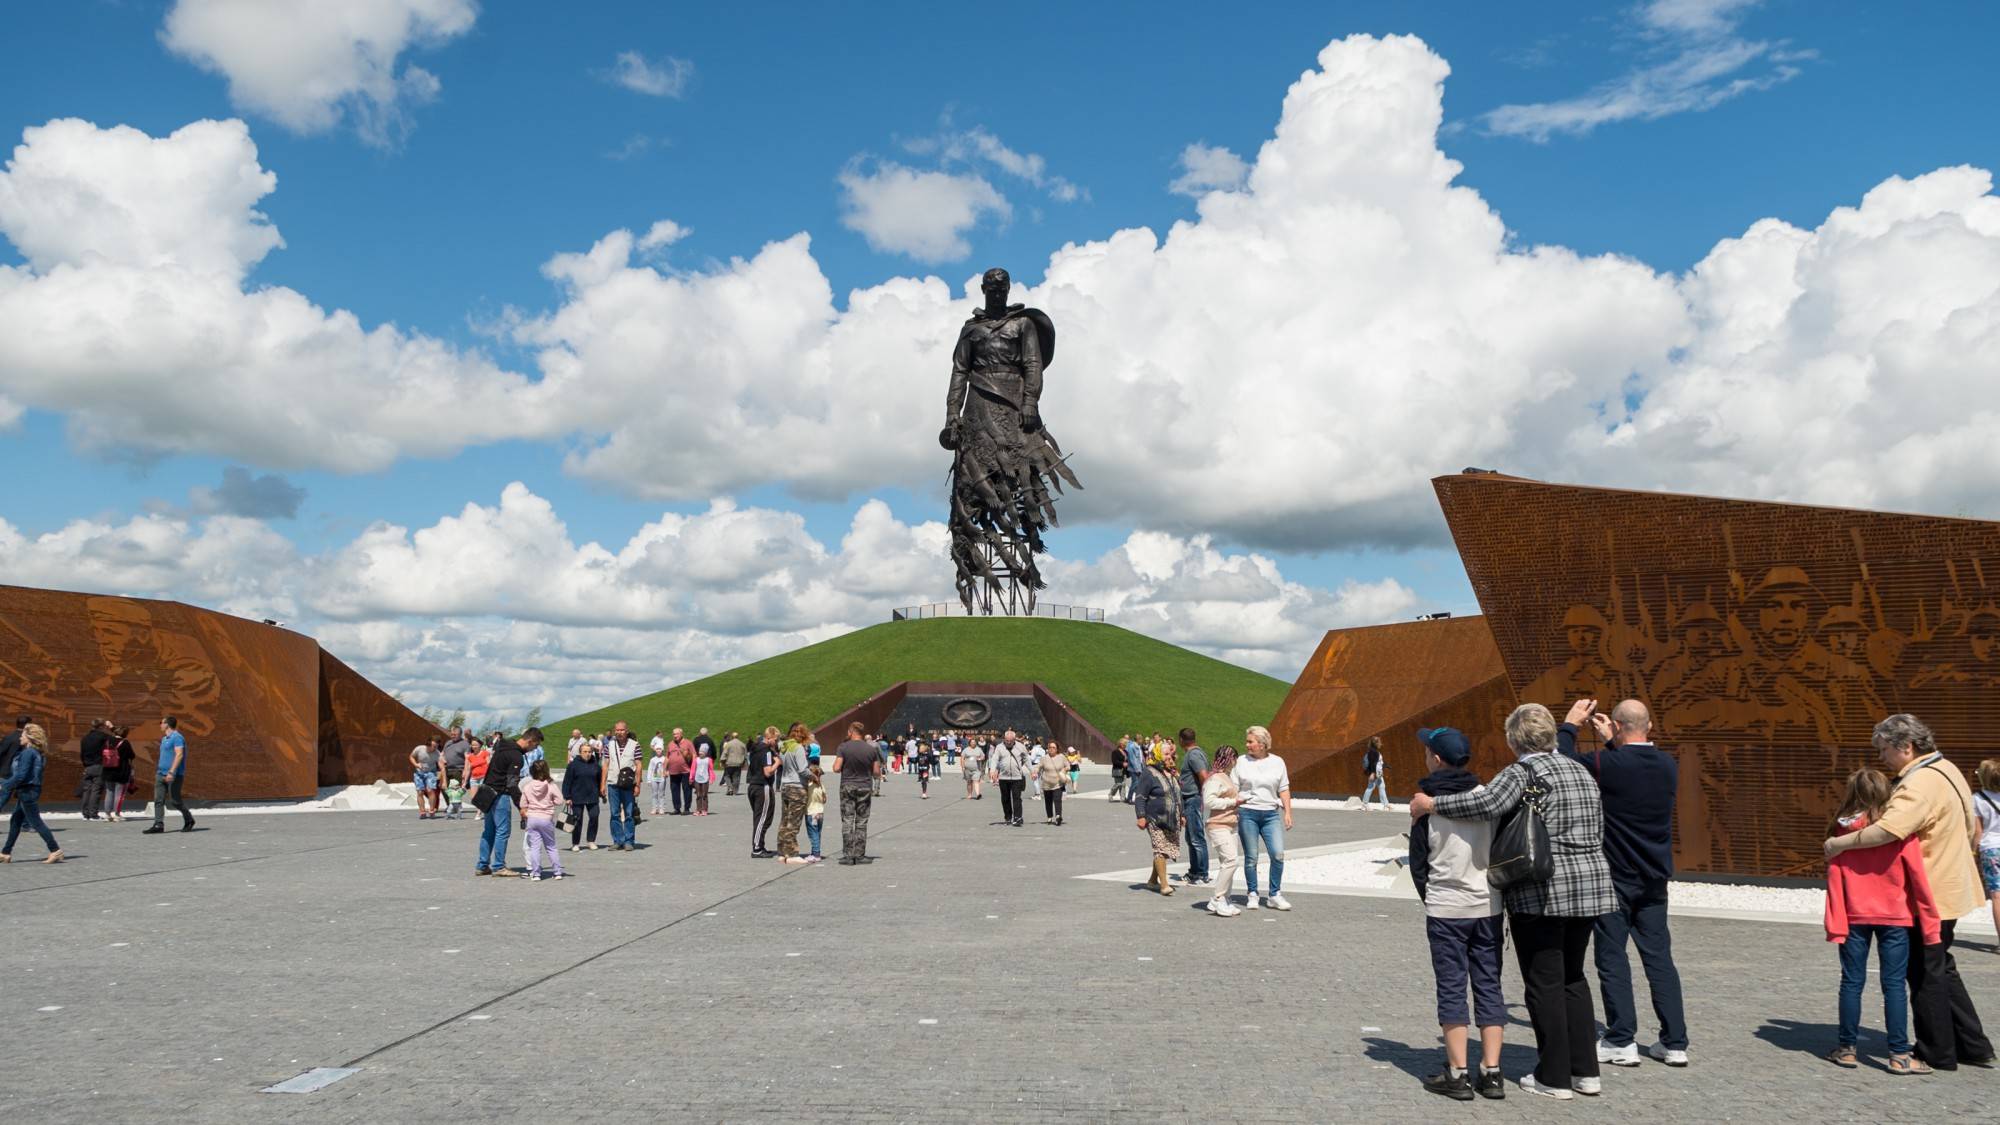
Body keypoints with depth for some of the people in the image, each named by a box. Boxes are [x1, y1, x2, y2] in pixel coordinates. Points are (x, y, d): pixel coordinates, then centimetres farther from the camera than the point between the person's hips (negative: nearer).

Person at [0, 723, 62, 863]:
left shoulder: (28, 753, -17)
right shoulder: (36, 753, 11)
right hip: (26, 791, 10)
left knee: (36, 822, -7)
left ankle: (55, 851, -8)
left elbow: (21, 775, -21)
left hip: (27, 791, -10)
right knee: (15, 821, 15)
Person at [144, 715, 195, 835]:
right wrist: (160, 771, 23)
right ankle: (158, 825, -4)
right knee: (158, 800, -1)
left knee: (175, 800, -3)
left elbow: (179, 755, -20)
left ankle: (189, 820, 14)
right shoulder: (164, 739, 19)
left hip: (173, 775, -9)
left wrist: (171, 772, -27)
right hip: (161, 774, 9)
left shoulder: (177, 737, -12)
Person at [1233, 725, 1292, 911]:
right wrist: (1233, 812, -3)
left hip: (1271, 814, 1)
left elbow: (1284, 789, 10)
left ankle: (1275, 895, 5)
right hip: (1247, 813, -1)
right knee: (1251, 857, 2)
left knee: (1278, 854, -8)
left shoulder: (1277, 762, 7)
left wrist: (1288, 813, 3)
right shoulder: (1241, 761, 3)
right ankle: (1252, 895, 14)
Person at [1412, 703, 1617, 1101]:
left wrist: (1431, 804, -22)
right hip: (1590, 885, 7)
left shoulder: (1523, 772, -10)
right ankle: (1585, 1071, 21)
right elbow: (1597, 832, 17)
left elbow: (1489, 803, -29)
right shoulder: (1581, 772, 13)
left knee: (1545, 984, 3)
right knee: (1573, 977, 18)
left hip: (1542, 892, -7)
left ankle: (1554, 1078, 9)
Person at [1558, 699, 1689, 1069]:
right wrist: (1611, 743, 25)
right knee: (1659, 957, 10)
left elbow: (1562, 760, -4)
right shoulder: (1668, 765, 0)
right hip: (1655, 879, 5)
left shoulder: (1609, 764, -17)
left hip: (1615, 878, -5)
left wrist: (1570, 723, 8)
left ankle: (1621, 1042, 4)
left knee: (1612, 958, 3)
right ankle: (1675, 1042, 12)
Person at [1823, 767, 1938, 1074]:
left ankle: (1847, 1049, 14)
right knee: (1894, 985, 3)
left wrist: (1835, 926, -1)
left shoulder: (1843, 830, -3)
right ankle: (1899, 1056, 4)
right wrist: (1930, 922, 1)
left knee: (1852, 982, 9)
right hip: (1895, 918, -1)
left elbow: (1834, 878, -4)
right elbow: (1918, 877, -6)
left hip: (1854, 917, 1)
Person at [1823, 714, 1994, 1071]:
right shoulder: (1947, 770, 8)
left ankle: (1937, 1054, 13)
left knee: (1926, 974, 3)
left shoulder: (1920, 784, -24)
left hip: (1929, 895, -10)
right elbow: (1973, 828, 20)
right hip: (1951, 887, 10)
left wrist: (1839, 843, -29)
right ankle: (1974, 1045, 27)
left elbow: (1889, 829, -39)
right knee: (1941, 969, 20)